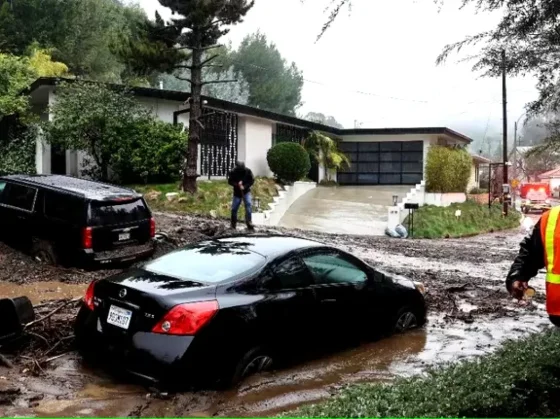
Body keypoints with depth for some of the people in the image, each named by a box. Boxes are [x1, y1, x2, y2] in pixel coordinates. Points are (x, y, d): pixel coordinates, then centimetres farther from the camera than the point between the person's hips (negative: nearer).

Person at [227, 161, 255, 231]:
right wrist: (237, 184, -25)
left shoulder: (248, 171, -12)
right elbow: (230, 181, -6)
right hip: (237, 193, 1)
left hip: (246, 192, -1)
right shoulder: (233, 172, -13)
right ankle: (233, 224, 20)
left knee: (248, 205, -15)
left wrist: (245, 186, -21)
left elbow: (252, 181, -7)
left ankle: (249, 223, -11)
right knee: (234, 208, 4)